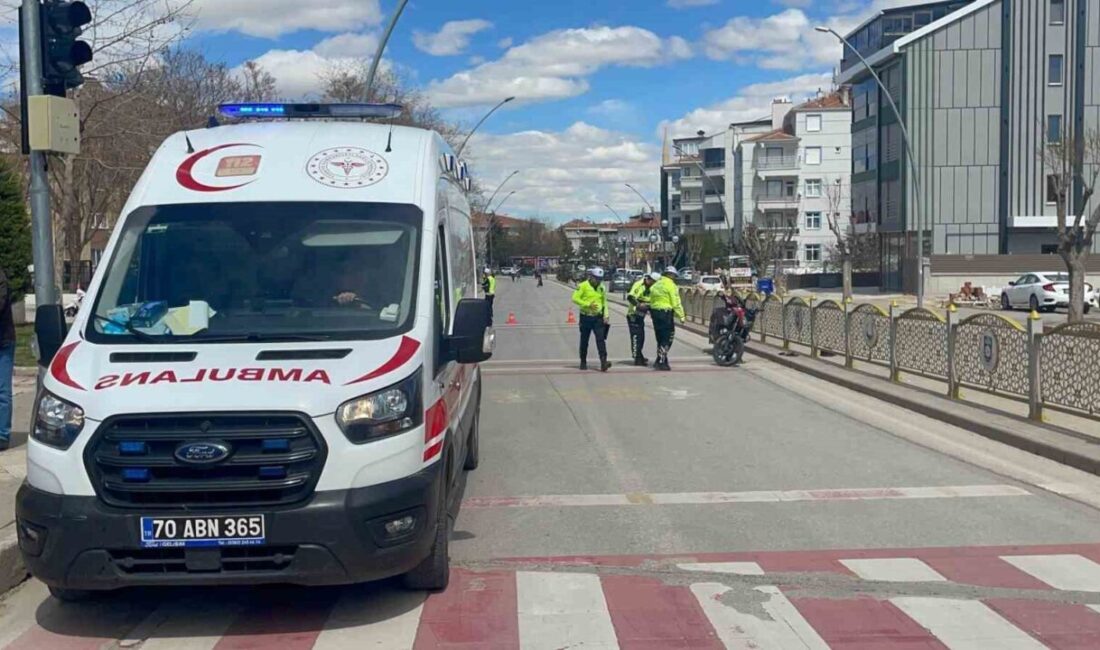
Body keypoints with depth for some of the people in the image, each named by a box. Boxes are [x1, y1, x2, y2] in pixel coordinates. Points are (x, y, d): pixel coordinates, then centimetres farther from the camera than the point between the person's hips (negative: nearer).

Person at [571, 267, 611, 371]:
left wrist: (606, 316, 5)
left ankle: (603, 362, -19)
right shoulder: (583, 286, -5)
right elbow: (575, 298, -12)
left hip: (598, 317, 3)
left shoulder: (602, 288, 10)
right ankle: (583, 362, 20)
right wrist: (588, 304, -19)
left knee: (601, 339, -10)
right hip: (586, 317, -3)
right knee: (584, 341, 8)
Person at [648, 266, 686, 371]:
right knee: (667, 338, -3)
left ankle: (663, 361, 20)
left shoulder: (655, 285, 15)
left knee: (660, 338, 15)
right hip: (666, 312, -8)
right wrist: (681, 316, -9)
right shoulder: (671, 285, -9)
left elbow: (651, 300, 14)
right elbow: (676, 303, -13)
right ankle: (660, 362, -8)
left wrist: (652, 313, 18)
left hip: (654, 312, 8)